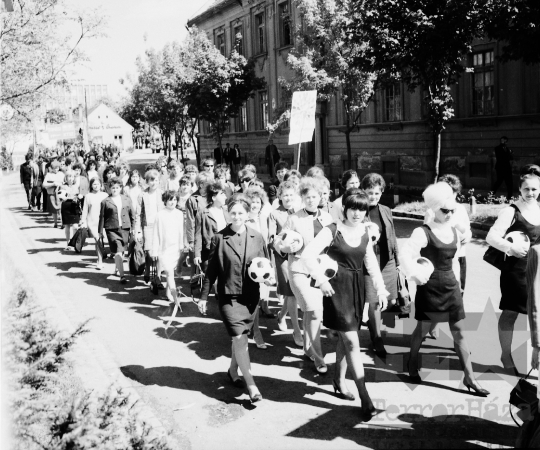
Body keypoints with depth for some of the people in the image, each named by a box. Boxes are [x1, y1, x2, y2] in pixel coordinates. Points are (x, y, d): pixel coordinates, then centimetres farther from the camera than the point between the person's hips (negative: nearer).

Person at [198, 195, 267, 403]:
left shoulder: (257, 238, 2)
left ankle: (233, 370, 38)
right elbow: (211, 269, 0)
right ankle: (251, 386, -4)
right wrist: (204, 296, 2)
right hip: (228, 295, -3)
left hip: (251, 296, 3)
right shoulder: (219, 238, -6)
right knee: (239, 338, -9)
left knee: (240, 337, 13)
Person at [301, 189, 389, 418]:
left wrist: (380, 288, 9)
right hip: (338, 288, -6)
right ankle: (365, 397, -5)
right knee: (352, 342, -7)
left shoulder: (365, 231, 5)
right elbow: (307, 255, -18)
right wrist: (321, 279, -22)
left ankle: (339, 381, 36)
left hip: (357, 287, 6)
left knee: (344, 338, 17)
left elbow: (371, 262, 13)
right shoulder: (332, 230, -13)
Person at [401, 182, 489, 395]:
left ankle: (469, 377, 8)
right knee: (422, 329, 9)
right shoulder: (423, 232, -12)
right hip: (430, 287, -5)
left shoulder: (455, 233, 7)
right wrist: (415, 273, -35)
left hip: (451, 287, 5)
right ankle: (412, 363, 33)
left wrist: (456, 282, 16)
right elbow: (404, 253, -26)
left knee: (460, 333, 4)